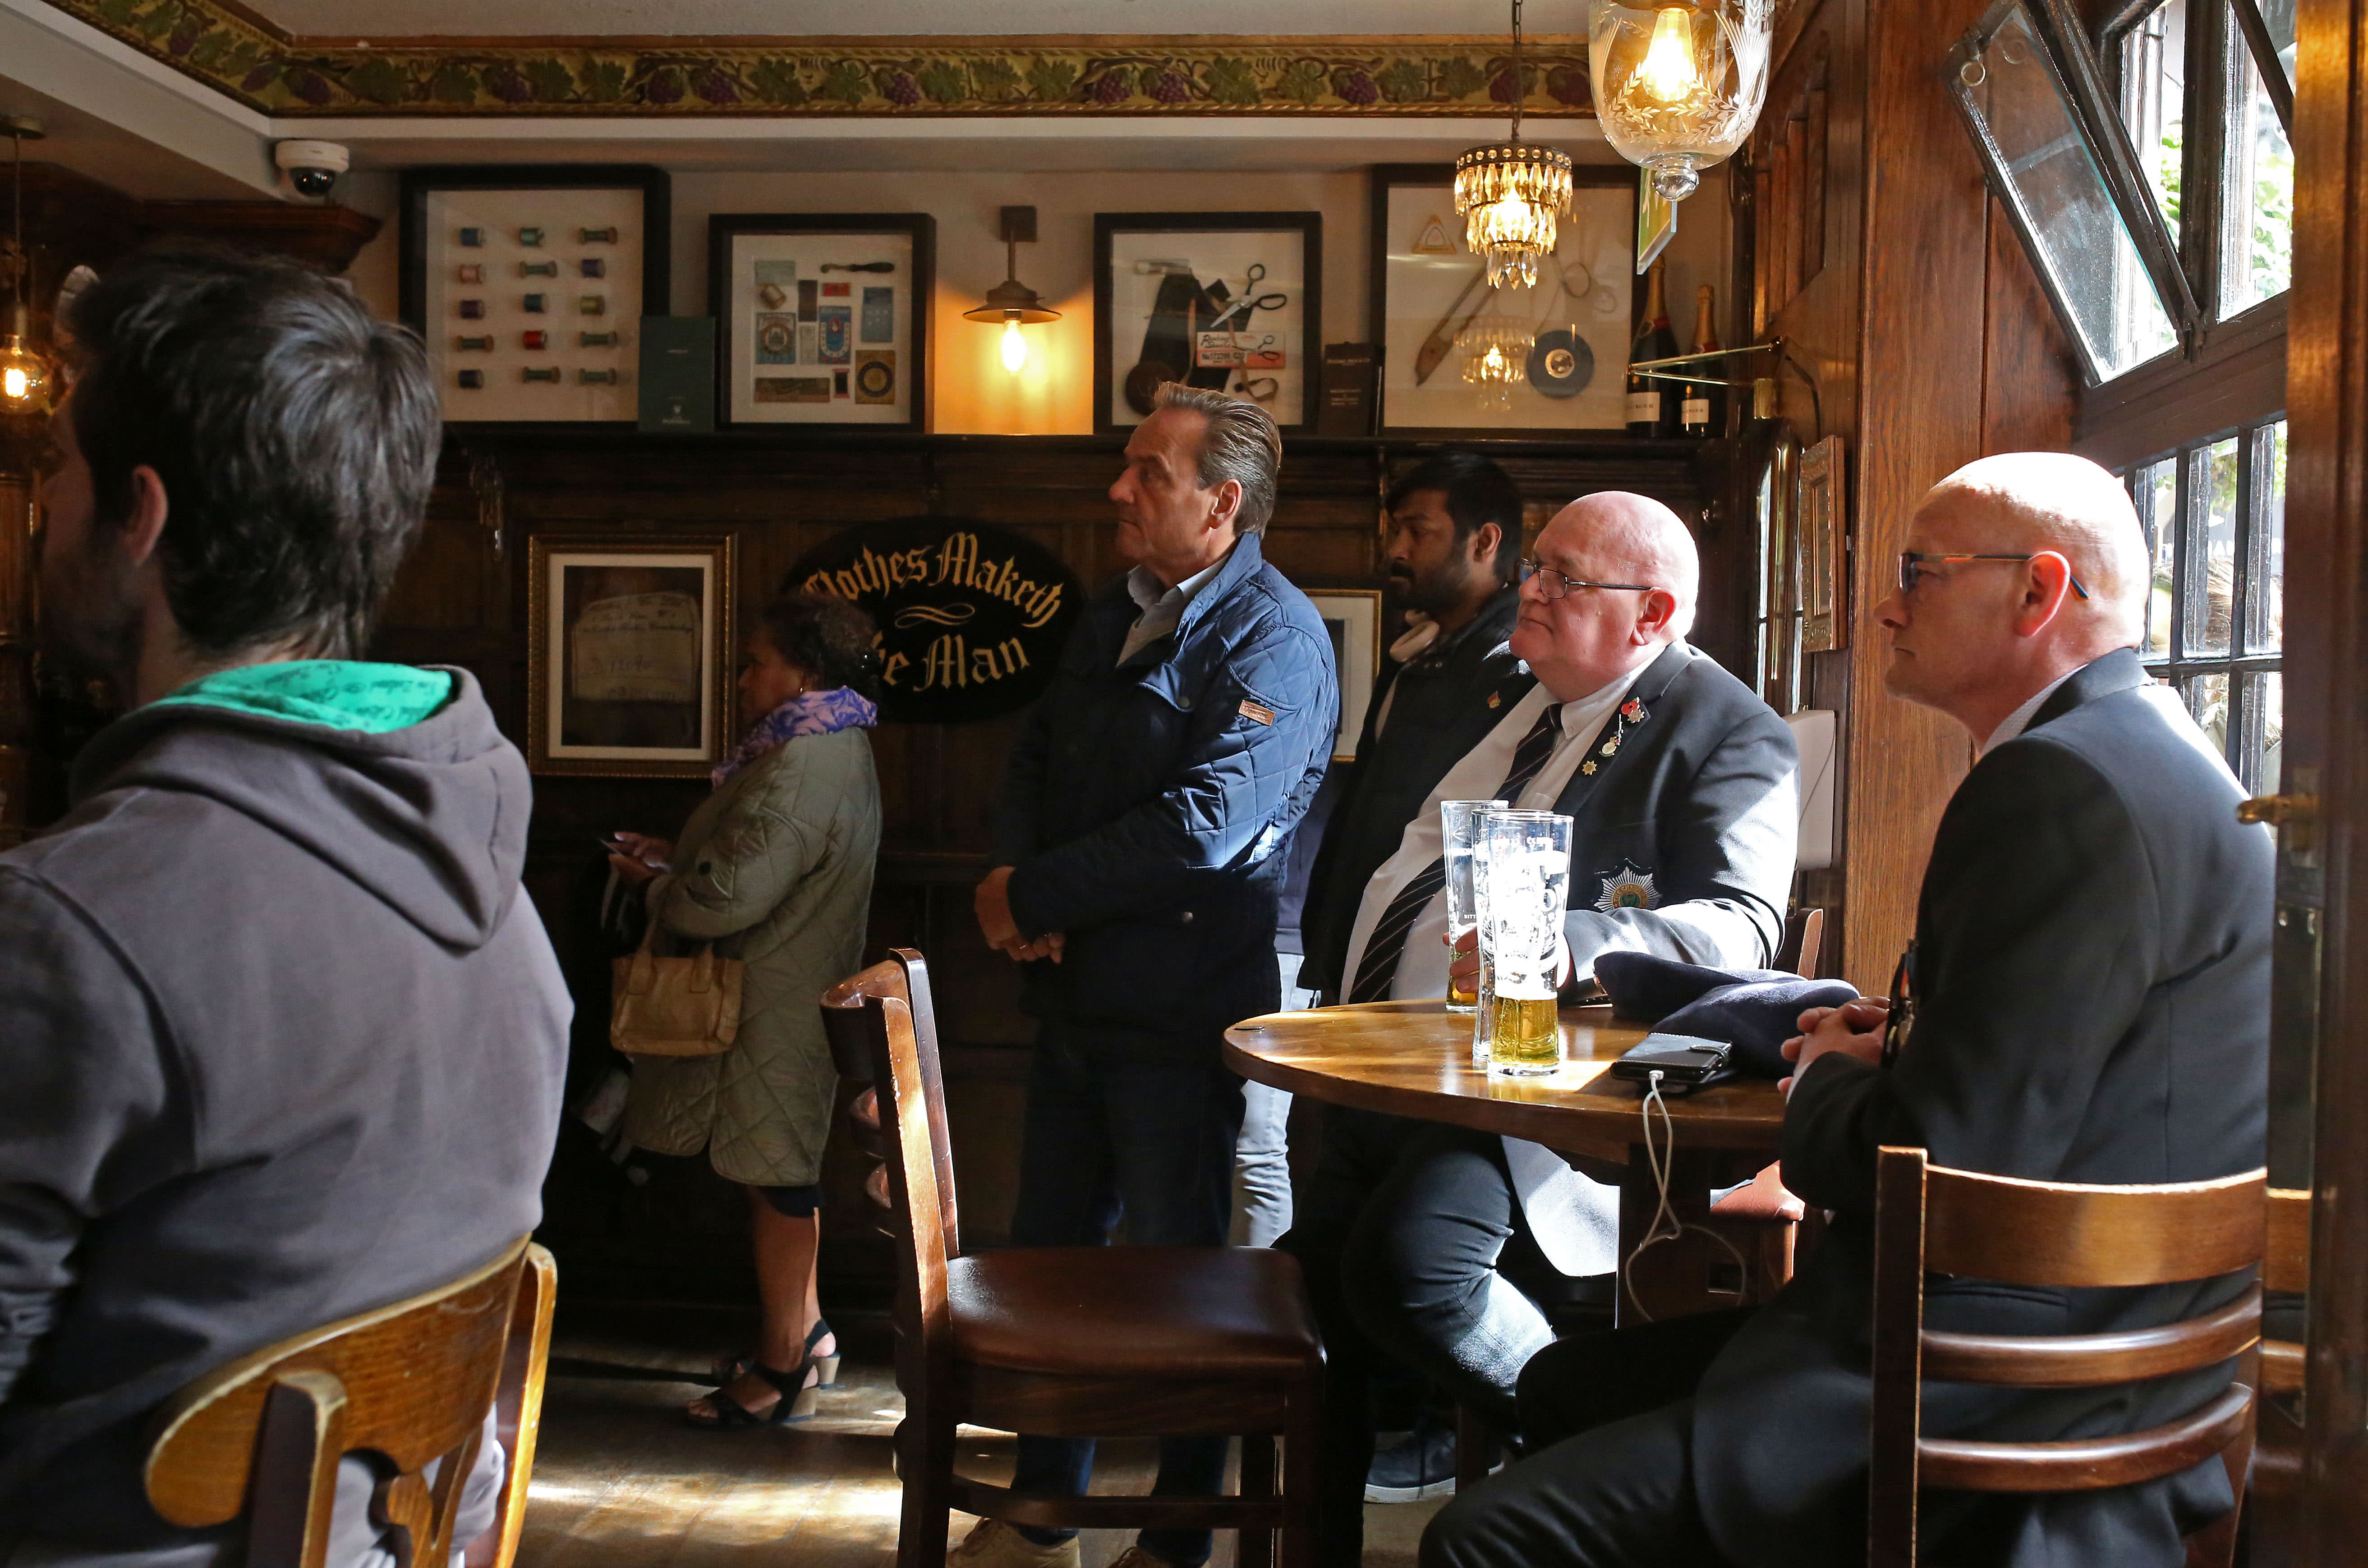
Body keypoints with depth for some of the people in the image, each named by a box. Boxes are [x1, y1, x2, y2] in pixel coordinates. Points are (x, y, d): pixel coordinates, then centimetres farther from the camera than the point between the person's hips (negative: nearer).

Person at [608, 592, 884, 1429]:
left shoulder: (799, 770, -23)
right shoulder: (838, 751, 12)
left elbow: (730, 897, -27)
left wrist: (654, 886, -9)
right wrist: (678, 857, 9)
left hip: (773, 1008, -11)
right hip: (797, 993, 11)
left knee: (779, 1177, 0)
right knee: (786, 1173, 19)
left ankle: (783, 1369, 11)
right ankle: (805, 1332, 32)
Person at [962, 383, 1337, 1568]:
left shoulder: (1273, 636, -14)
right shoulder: (1113, 615, 14)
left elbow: (1206, 823, -24)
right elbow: (1036, 754, 16)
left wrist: (1034, 895, -16)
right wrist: (1011, 871, -6)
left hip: (1183, 1013, -8)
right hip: (1079, 989, 8)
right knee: (1050, 1250, 16)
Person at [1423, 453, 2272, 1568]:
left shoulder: (2066, 783, -20)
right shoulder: (2143, 754, 16)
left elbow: (1937, 1166, -24)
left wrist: (1829, 1078, -3)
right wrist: (1895, 1042, 5)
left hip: (2008, 1413, -11)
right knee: (1561, 1390, 21)